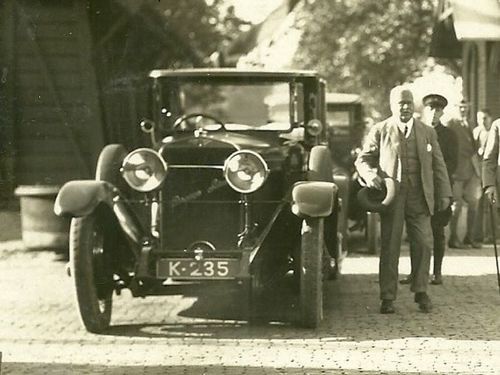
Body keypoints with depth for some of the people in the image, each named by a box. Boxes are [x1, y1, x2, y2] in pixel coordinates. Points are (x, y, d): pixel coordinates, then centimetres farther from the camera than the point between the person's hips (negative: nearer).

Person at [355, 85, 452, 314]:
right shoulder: (380, 131, 5)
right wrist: (370, 175, -14)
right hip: (391, 195, -2)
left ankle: (421, 291, 10)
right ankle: (387, 297, 5)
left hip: (419, 196, 2)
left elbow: (438, 165, 14)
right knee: (390, 247, -1)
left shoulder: (427, 133, 12)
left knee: (424, 243, -4)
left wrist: (444, 194, 8)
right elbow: (362, 160, 7)